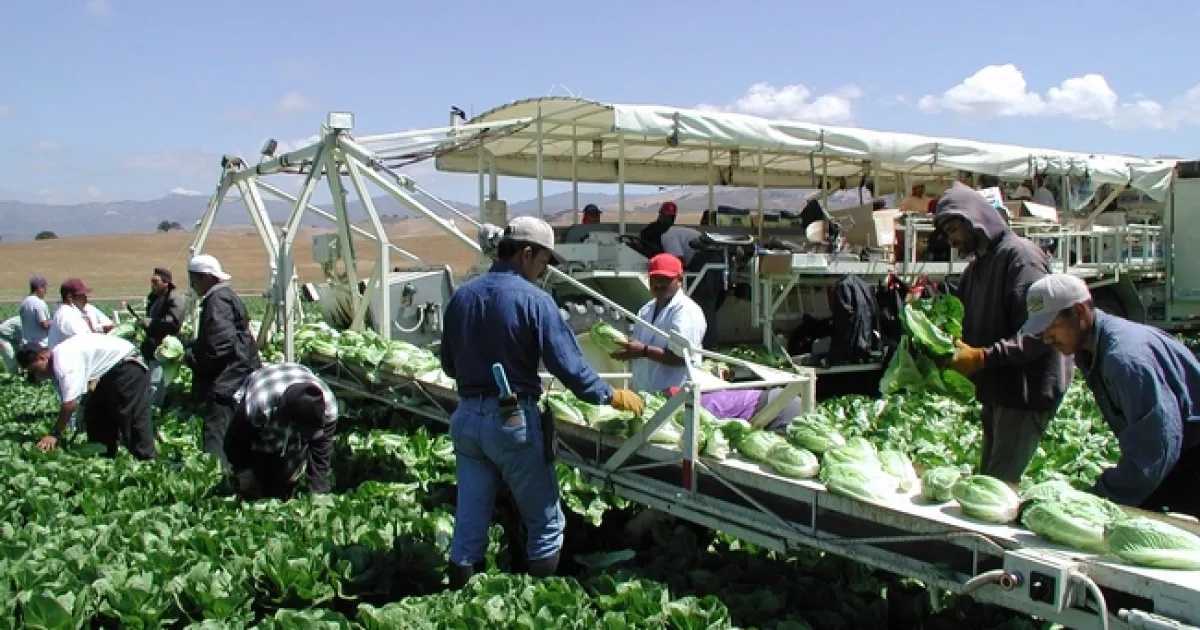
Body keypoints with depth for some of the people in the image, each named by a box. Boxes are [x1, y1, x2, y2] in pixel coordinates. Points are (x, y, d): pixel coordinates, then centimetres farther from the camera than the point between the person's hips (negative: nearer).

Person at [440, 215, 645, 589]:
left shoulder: (462, 296, 4)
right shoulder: (534, 300, -12)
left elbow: (449, 365, 13)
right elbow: (568, 365, -14)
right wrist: (611, 396, -1)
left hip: (467, 419, 5)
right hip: (514, 421, -5)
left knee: (470, 520, 14)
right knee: (544, 521, 12)